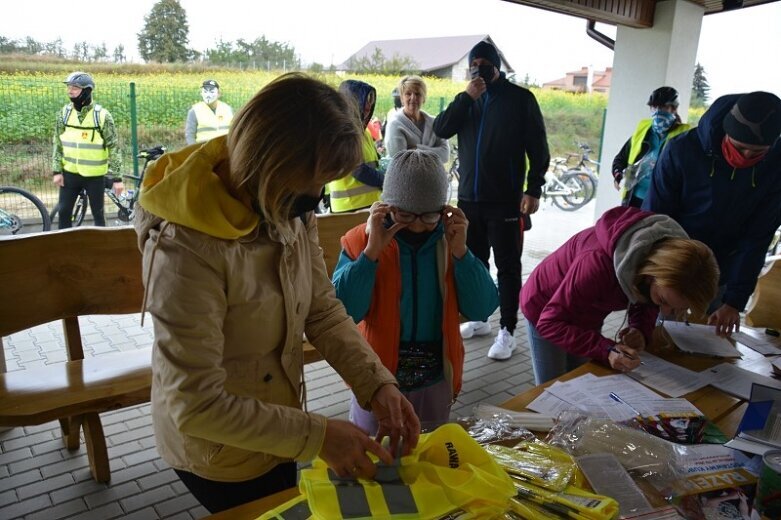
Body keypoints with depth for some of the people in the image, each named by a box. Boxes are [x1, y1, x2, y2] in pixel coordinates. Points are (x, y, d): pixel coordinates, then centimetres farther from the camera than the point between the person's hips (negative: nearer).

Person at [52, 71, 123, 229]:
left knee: (98, 214, 8)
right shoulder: (64, 113, 1)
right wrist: (56, 171, 2)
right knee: (63, 211, 8)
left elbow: (114, 148, -9)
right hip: (70, 173, 4)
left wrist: (117, 177, -11)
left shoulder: (102, 115, -11)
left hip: (95, 175, -4)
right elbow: (57, 144, 8)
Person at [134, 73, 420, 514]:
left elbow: (324, 309, -7)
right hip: (221, 451, -6)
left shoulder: (291, 211, -14)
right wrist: (317, 436, -29)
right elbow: (197, 406, -31)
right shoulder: (188, 248, -36)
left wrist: (377, 383, -20)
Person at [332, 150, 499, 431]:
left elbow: (482, 310, -10)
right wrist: (372, 251, -29)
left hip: (436, 383, 3)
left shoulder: (449, 240, -3)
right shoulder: (360, 241, -12)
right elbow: (341, 312, -24)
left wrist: (460, 251, -19)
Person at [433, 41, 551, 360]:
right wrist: (466, 98, -12)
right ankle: (479, 319, 26)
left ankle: (507, 331, 7)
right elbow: (440, 130, -2)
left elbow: (538, 148, -4)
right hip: (468, 198, 5)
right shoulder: (467, 99, 12)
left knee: (507, 266, 0)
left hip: (505, 201, -5)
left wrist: (533, 189, -12)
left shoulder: (519, 98, -1)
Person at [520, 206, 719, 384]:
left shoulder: (664, 255, -22)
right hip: (545, 309, -5)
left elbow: (645, 301, -2)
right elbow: (550, 322, -35)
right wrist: (606, 350, -44)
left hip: (586, 315, 6)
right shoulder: (599, 263, -41)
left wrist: (641, 330, -22)